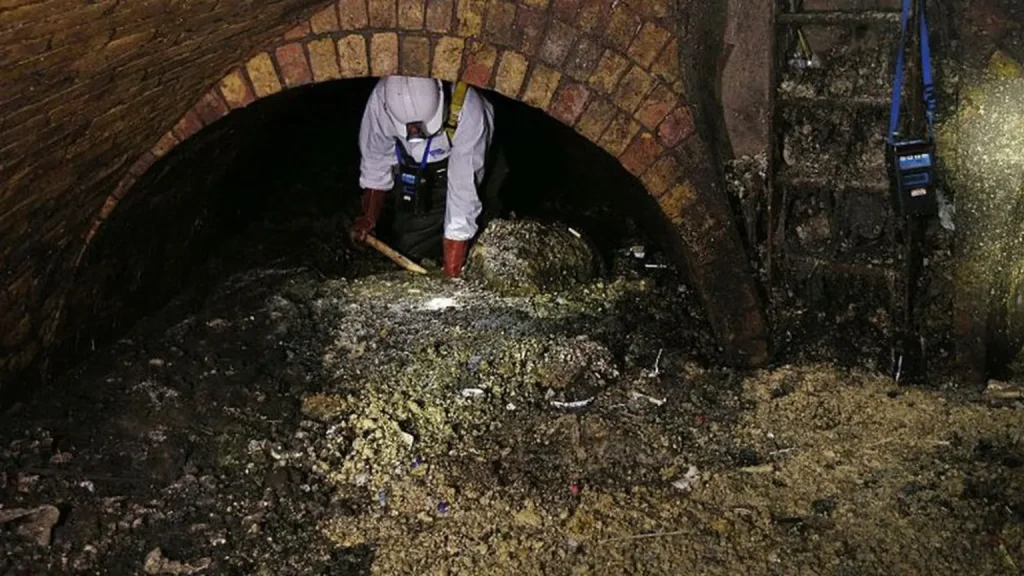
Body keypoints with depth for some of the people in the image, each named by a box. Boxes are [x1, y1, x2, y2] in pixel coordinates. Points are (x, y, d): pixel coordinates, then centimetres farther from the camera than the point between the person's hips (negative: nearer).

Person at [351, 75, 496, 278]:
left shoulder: (467, 109, -38)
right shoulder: (381, 99, -30)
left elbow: (464, 189, -37)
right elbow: (376, 161, -12)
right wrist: (368, 216, -10)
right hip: (411, 168, 3)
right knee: (408, 246, -5)